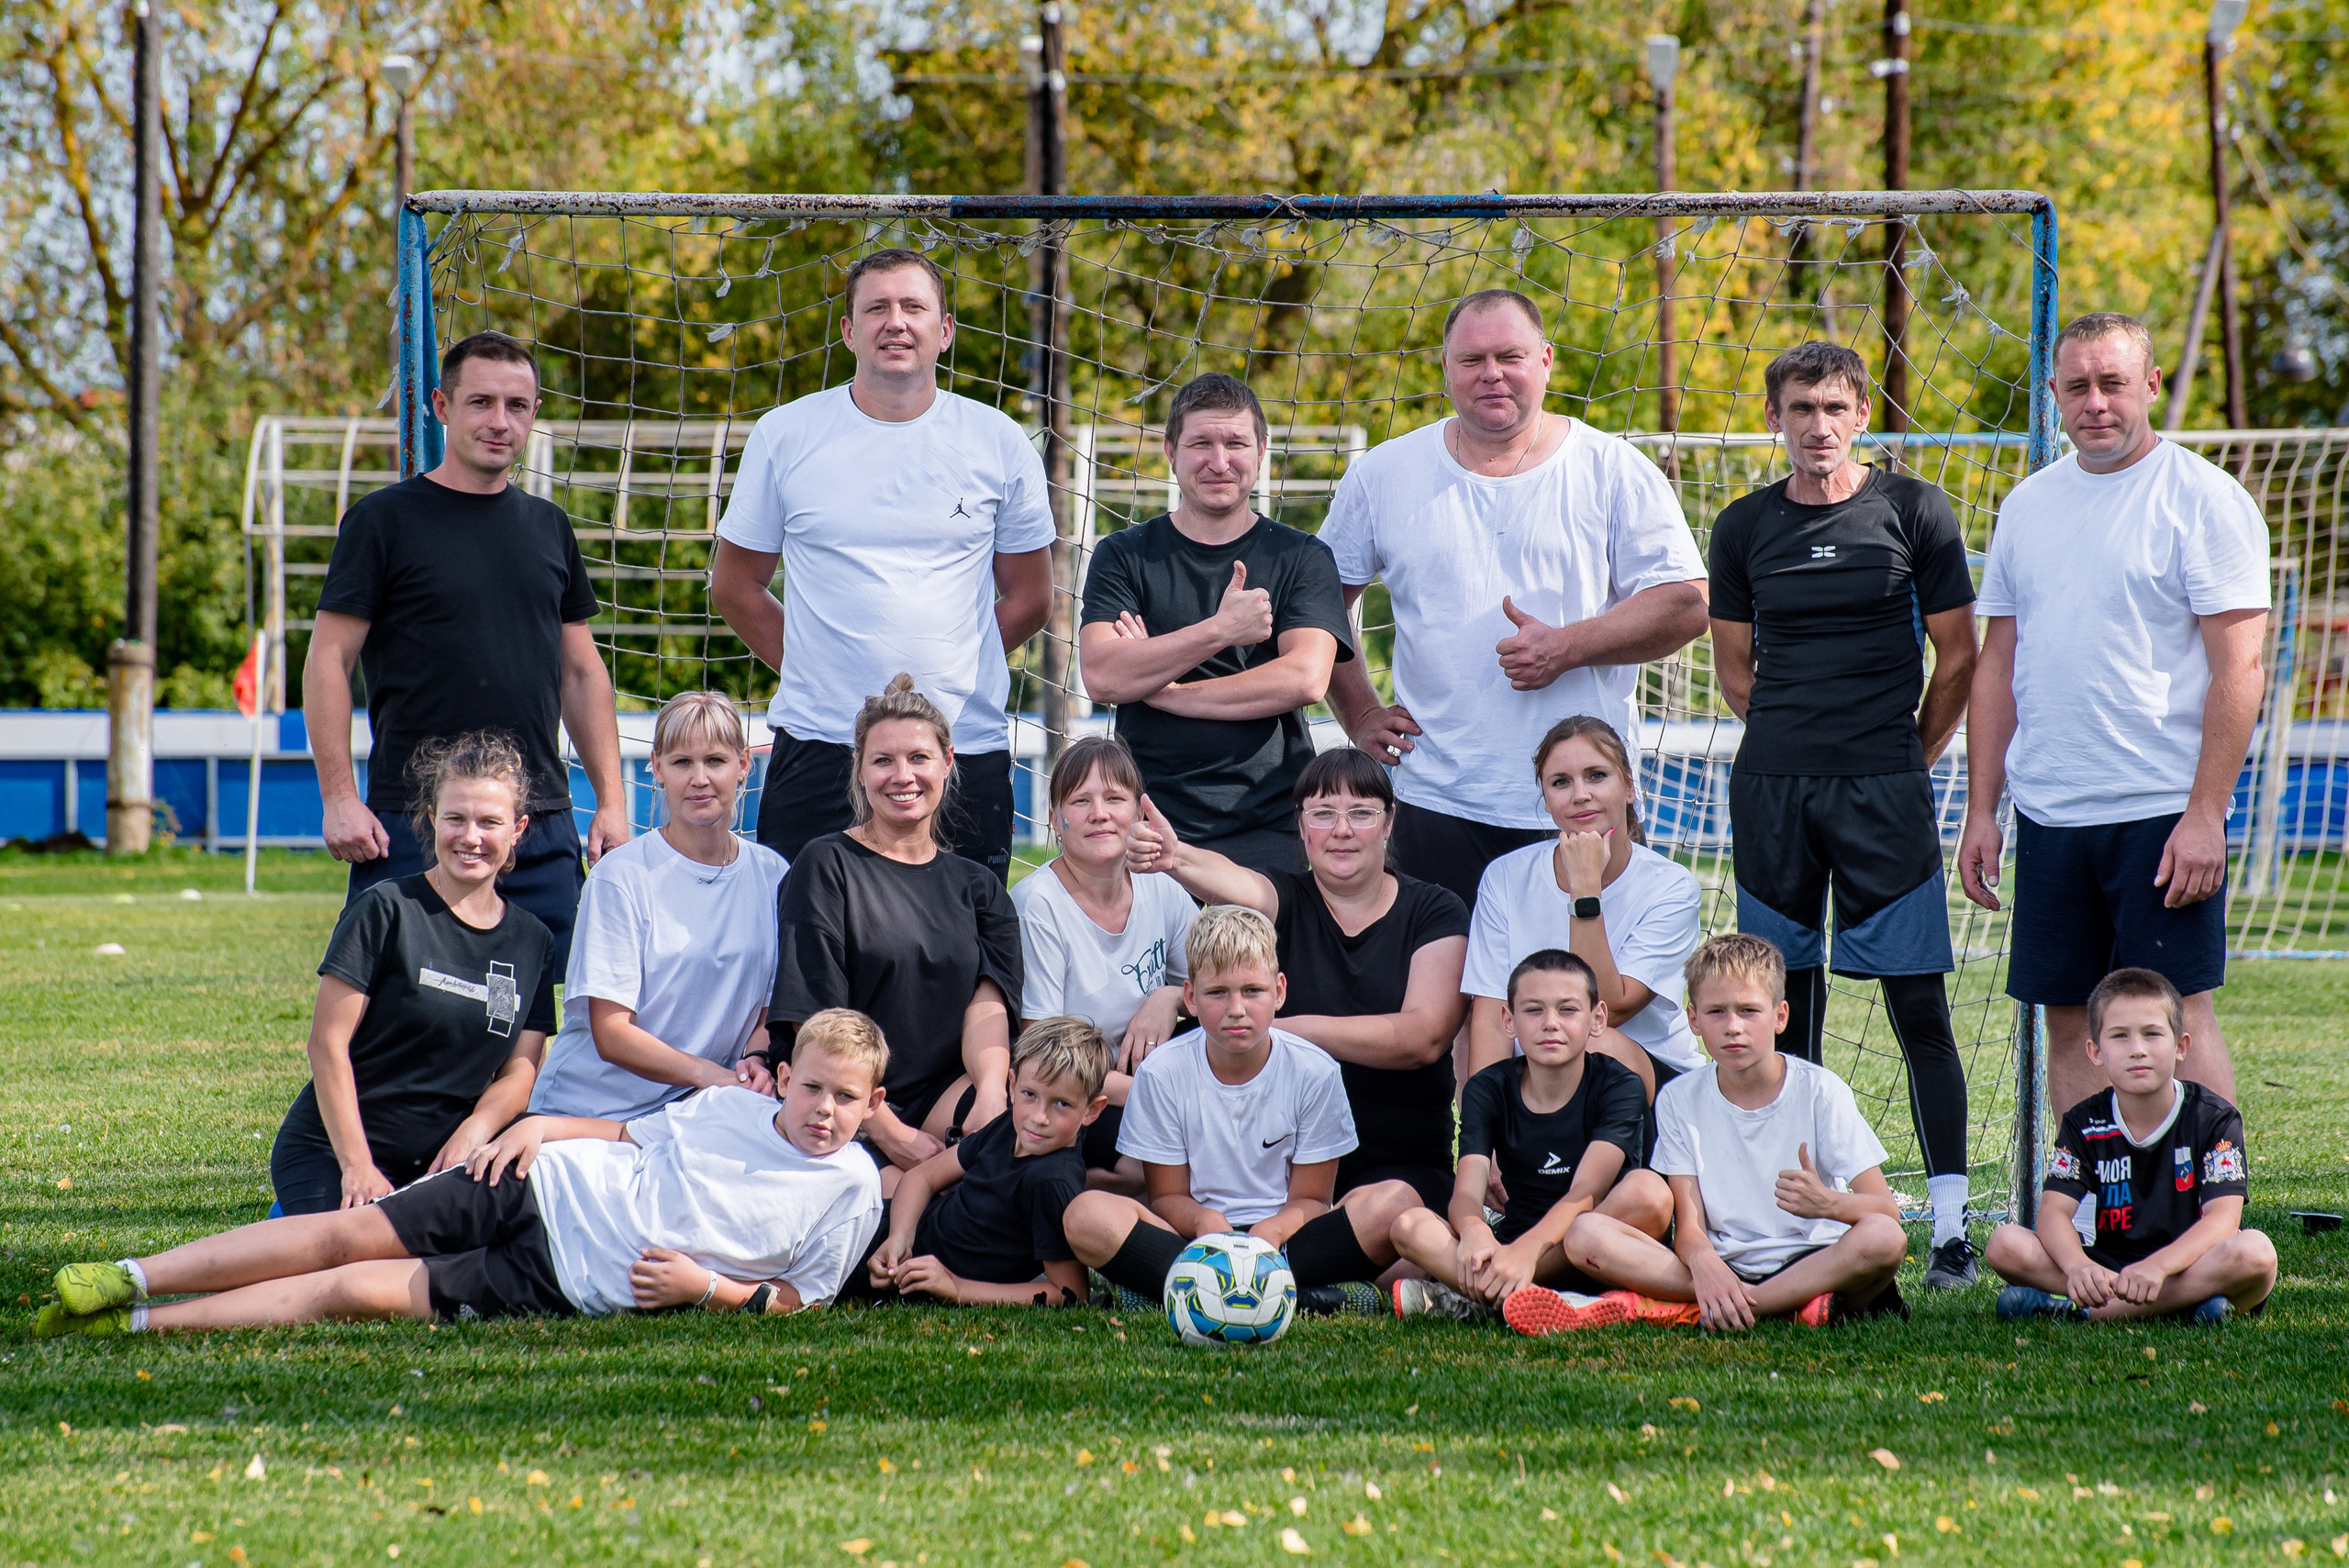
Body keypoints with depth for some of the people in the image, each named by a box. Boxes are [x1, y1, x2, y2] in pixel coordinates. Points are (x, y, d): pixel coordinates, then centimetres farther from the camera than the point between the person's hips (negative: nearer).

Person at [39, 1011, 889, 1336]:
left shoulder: (852, 1193, -1)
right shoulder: (731, 1108, 7)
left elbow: (801, 1294, 3)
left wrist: (707, 1288, -13)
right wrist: (540, 1123, 2)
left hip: (570, 1286, -3)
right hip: (549, 1186, 3)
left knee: (363, 1292, -18)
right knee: (347, 1235, -13)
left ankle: (140, 1325, -17)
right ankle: (130, 1280, -6)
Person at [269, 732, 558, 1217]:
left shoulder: (533, 941, 9)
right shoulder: (387, 910, -7)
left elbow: (520, 1072, 7)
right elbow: (328, 1042, -9)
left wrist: (472, 1134, -15)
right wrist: (357, 1167, -15)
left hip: (438, 1168, 5)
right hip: (329, 1154, -5)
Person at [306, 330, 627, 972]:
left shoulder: (549, 528, 15)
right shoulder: (383, 520, -1)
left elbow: (582, 672, 19)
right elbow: (327, 661, -3)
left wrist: (611, 800, 10)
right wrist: (339, 799, -11)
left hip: (542, 828, 5)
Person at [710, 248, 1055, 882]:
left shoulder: (999, 444, 5)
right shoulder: (785, 436, 3)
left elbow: (1029, 599, 14)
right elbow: (735, 587, 11)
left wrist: (946, 674, 8)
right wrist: (820, 671, 6)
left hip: (965, 751, 0)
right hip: (818, 747, 0)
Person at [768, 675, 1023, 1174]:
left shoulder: (976, 886, 18)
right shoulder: (826, 867, 4)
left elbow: (987, 1005, 2)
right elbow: (814, 1024, -4)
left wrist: (991, 1091, -20)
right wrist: (888, 1132, -14)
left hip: (947, 1096, 4)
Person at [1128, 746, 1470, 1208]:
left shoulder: (1435, 912, 6)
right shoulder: (1287, 901, 7)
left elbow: (1424, 1039, -9)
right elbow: (1235, 885, -19)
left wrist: (1293, 1029, -14)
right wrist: (1177, 858, -43)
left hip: (1399, 1164, 0)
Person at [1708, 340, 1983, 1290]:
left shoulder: (1911, 512, 1)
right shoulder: (1745, 527, 9)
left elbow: (1958, 654, 6)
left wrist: (1908, 760, 7)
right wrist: (1797, 746, 12)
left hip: (1884, 786, -3)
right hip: (1771, 784, 3)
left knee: (1918, 1005, -6)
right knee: (1787, 1004, 5)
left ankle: (1951, 1224, -6)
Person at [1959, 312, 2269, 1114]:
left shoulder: (2204, 499, -5)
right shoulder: (2028, 505, 13)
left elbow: (2239, 667, -10)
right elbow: (1998, 665, 17)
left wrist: (2205, 814, -17)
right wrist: (1981, 809, 10)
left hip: (2163, 813, -6)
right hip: (2048, 811, 6)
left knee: (2178, 1017, -7)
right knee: (2069, 1023, 7)